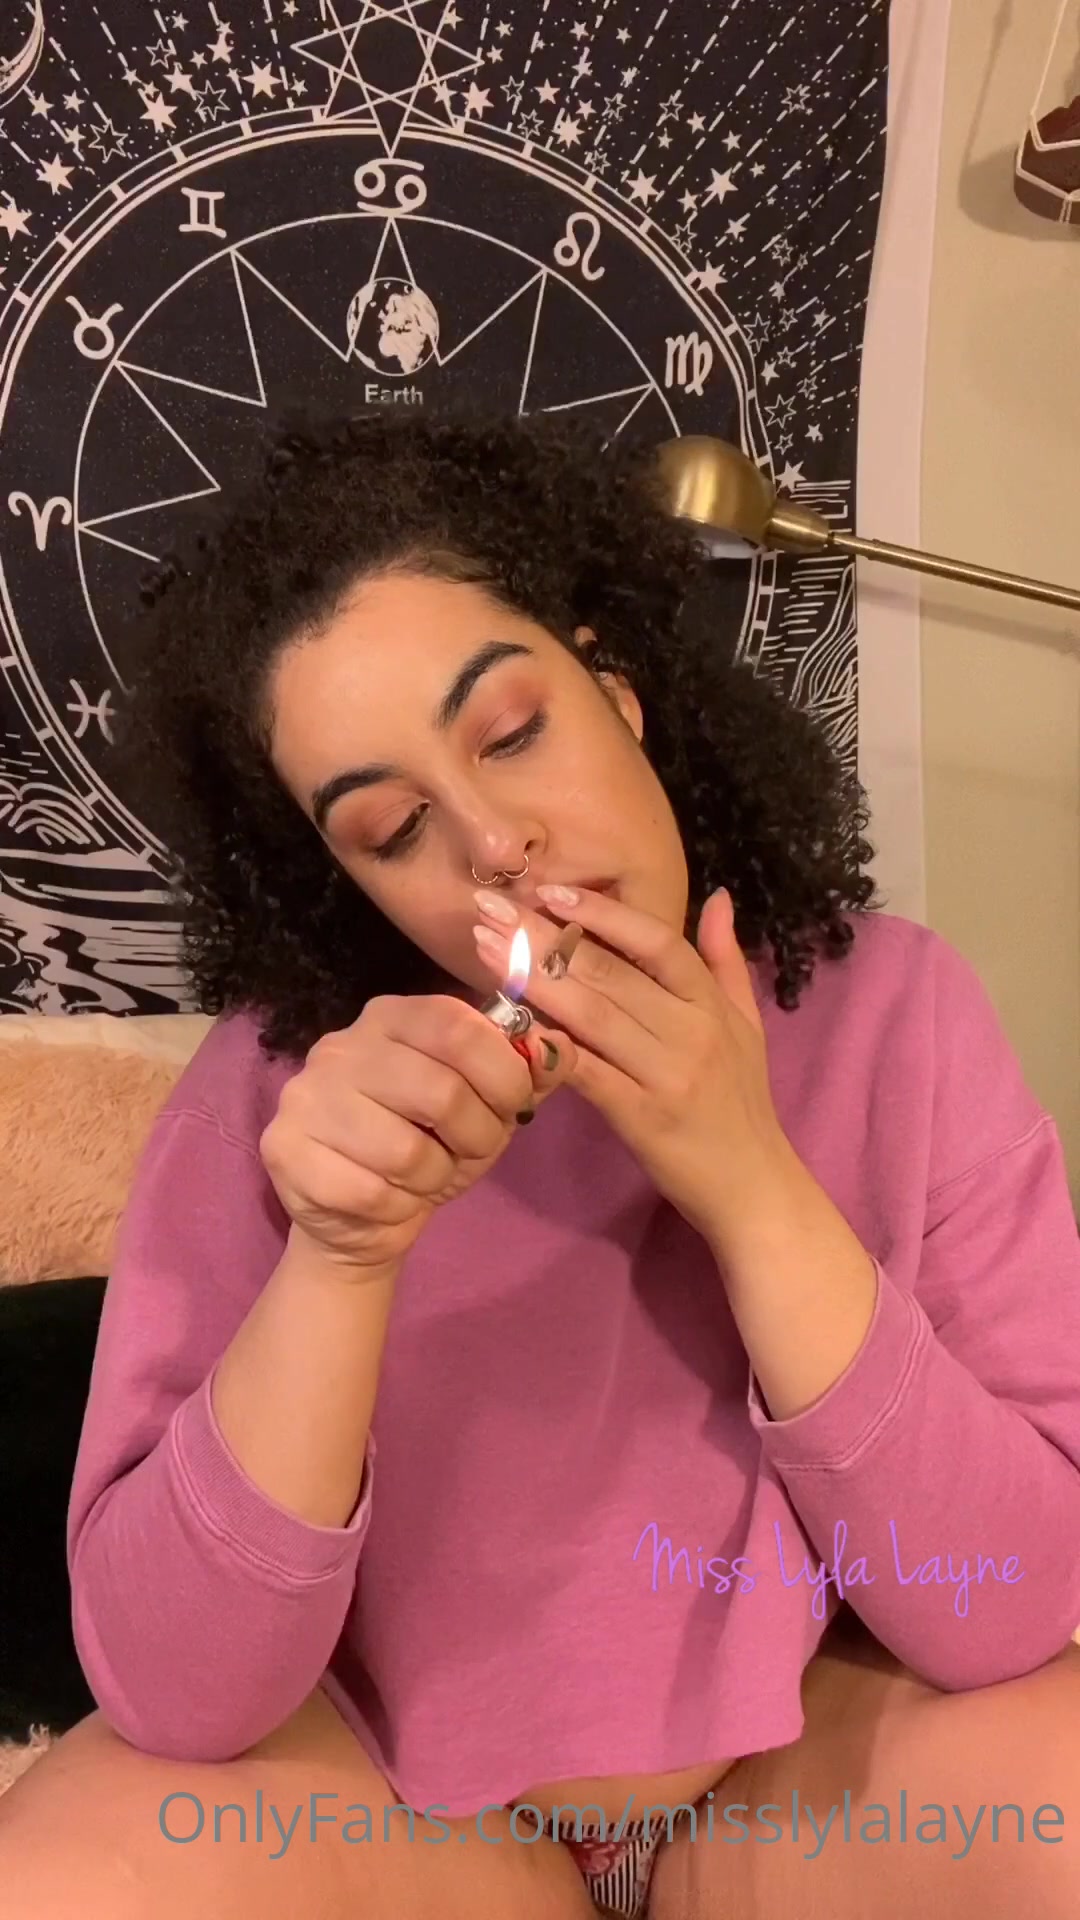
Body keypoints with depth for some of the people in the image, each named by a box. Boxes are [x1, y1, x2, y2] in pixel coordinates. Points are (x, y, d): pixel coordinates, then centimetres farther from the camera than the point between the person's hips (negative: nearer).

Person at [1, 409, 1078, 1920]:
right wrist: (340, 1256, -32)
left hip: (814, 1767, 1)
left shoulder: (889, 1005, -12)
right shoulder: (272, 1079, -13)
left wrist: (751, 1186, -27)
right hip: (390, 1784, 0)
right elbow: (170, 1692, -17)